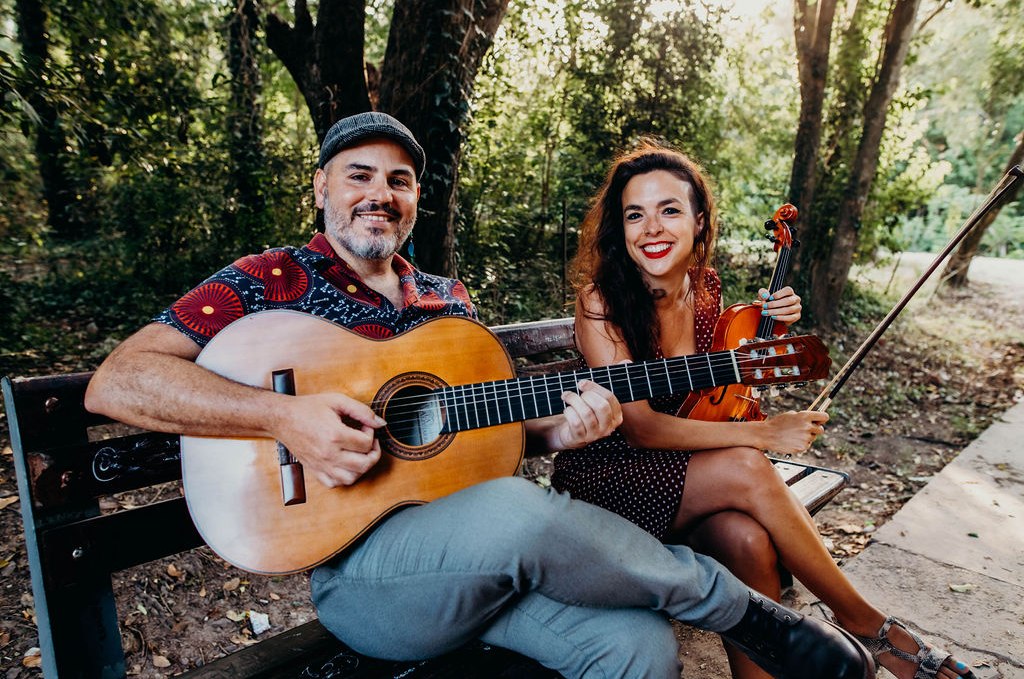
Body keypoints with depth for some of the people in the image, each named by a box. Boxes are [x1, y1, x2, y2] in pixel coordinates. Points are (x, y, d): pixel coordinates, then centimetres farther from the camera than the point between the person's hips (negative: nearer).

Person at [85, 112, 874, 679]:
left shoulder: (448, 299, 16)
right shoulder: (273, 280, -1)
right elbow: (115, 381, -10)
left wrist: (559, 428, -4)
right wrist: (283, 414, -25)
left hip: (486, 555, 5)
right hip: (358, 562, -4)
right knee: (521, 511, -35)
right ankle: (750, 615, -9)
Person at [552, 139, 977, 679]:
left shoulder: (706, 287, 2)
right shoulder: (600, 298, -16)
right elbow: (639, 425, -22)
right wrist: (760, 434, -23)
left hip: (687, 471, 5)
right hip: (605, 475, -4)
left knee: (747, 538, -28)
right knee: (746, 468, -27)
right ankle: (865, 622, -5)